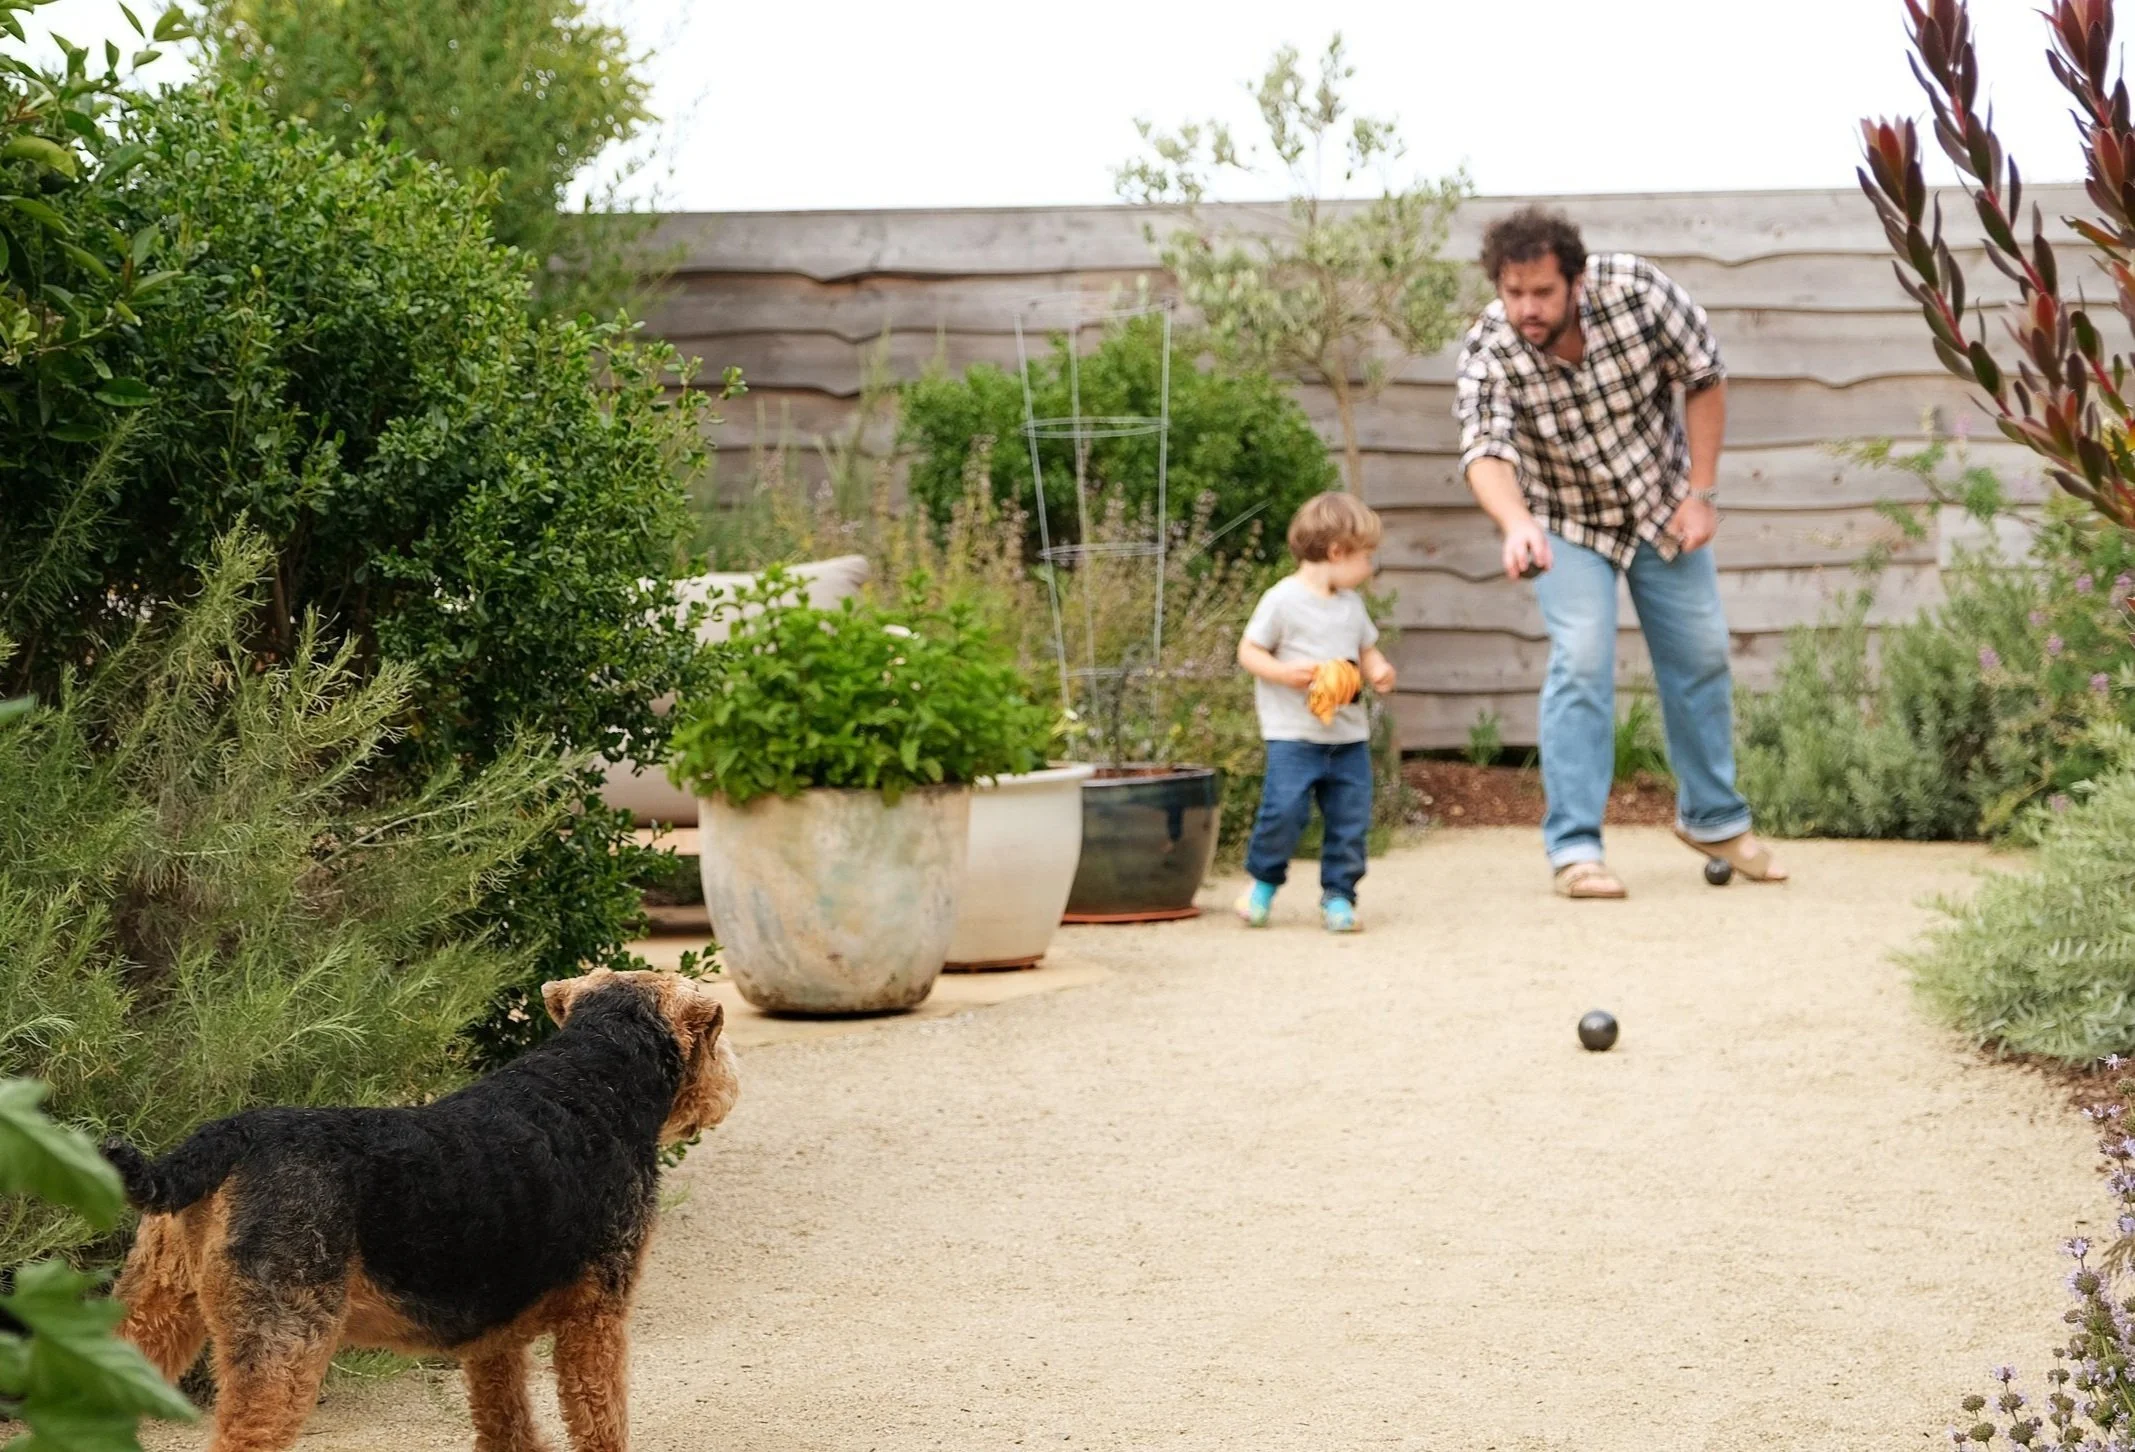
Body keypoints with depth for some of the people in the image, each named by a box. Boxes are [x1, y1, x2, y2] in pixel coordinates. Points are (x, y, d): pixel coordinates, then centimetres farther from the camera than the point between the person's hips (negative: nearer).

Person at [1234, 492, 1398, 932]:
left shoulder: (1351, 605, 11)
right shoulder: (1283, 600, -9)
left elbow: (1366, 649, 22)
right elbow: (1248, 651, -6)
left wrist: (1378, 670, 0)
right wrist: (1285, 672, -22)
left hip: (1348, 735, 6)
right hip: (1295, 734, -6)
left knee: (1350, 819, 4)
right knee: (1284, 810, -12)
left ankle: (1338, 896, 16)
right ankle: (1263, 882, 11)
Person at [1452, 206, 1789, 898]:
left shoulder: (1637, 290, -27)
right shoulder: (1487, 353, -30)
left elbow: (1705, 378, -13)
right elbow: (1486, 451, -44)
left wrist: (1701, 494, -15)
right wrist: (1517, 524, -64)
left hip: (1662, 504, 2)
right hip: (1566, 522, -2)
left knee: (1701, 655, 10)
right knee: (1582, 661, -18)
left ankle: (1713, 818, 29)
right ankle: (1574, 847, -12)